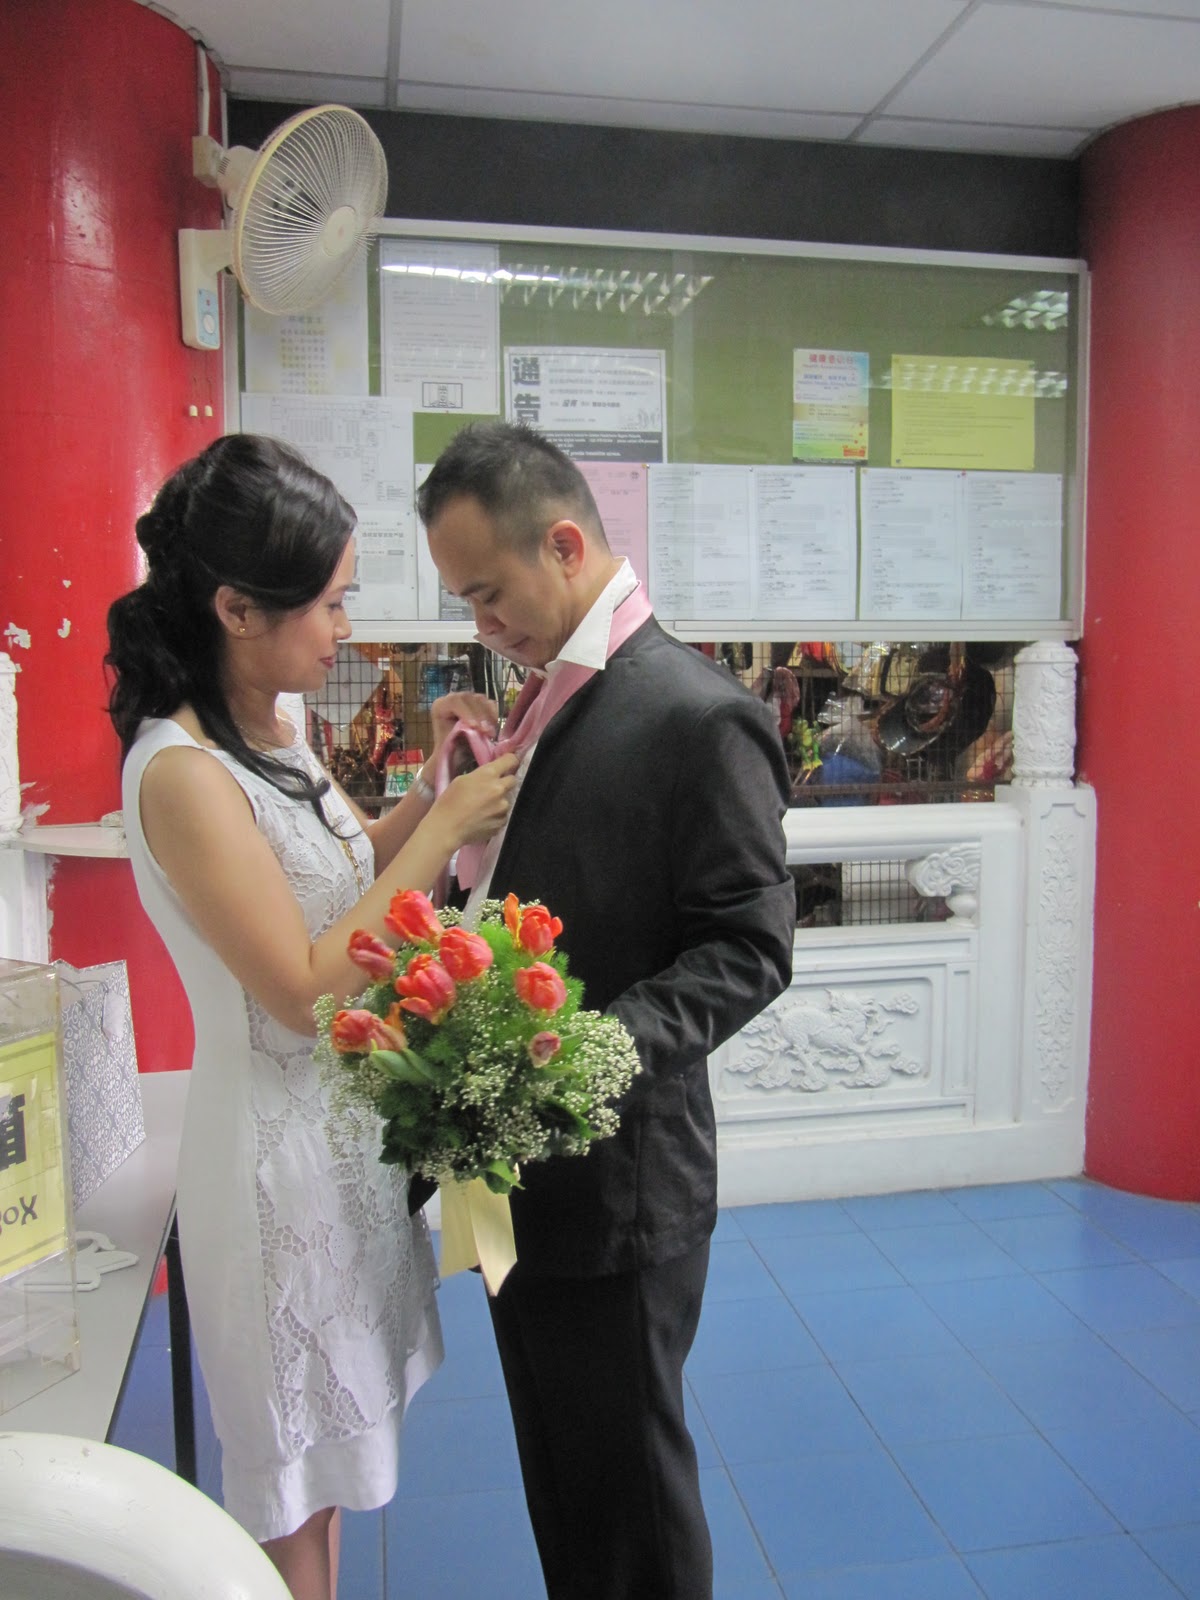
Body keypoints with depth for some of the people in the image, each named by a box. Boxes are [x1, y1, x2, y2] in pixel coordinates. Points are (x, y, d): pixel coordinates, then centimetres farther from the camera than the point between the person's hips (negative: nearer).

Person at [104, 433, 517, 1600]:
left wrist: (435, 788, -2)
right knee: (294, 1485, 14)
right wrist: (444, 823, -23)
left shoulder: (271, 728, 1)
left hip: (349, 1120, 8)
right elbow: (304, 990, -26)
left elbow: (347, 868, 14)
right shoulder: (183, 771, -26)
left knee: (331, 1441, 26)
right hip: (279, 1144, -8)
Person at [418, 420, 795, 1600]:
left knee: (627, 1472, 13)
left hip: (617, 1180, -8)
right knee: (556, 1461, 25)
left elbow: (749, 947, -18)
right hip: (518, 1164, 8)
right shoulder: (548, 700, 9)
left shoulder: (699, 715, -18)